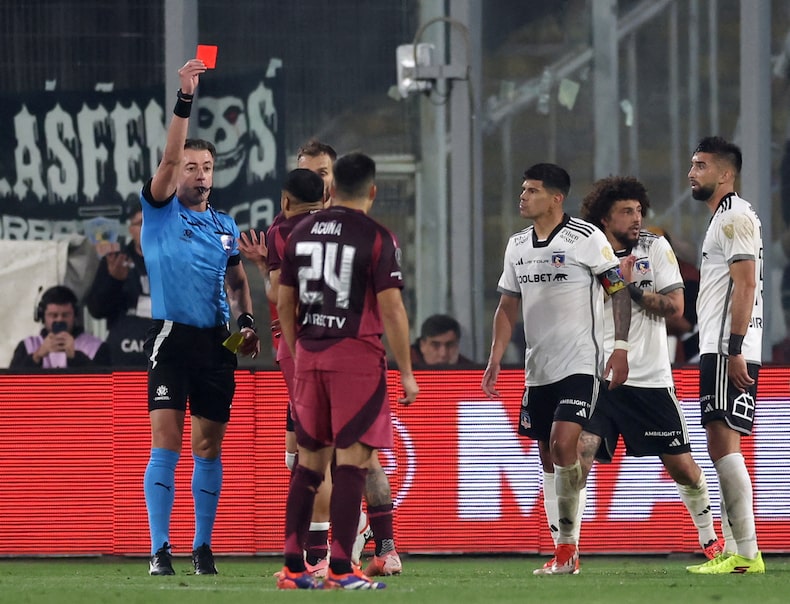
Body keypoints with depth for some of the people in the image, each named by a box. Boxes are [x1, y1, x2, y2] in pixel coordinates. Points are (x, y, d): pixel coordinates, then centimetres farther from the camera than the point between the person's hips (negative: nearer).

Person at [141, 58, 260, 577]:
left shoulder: (226, 227, 14)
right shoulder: (160, 212, 1)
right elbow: (169, 156, -13)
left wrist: (247, 321, 5)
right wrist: (185, 99, -21)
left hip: (217, 342, 4)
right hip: (173, 339, -4)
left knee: (209, 448, 7)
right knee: (166, 444, -10)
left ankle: (203, 548, 14)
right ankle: (160, 550, -11)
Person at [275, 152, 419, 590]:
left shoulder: (301, 233, 8)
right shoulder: (377, 238, -7)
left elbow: (285, 303, 12)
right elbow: (391, 309, -10)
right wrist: (406, 372, -4)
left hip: (309, 355, 5)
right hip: (357, 356, -5)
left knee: (309, 462, 12)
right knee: (352, 461, -4)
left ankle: (293, 568, 10)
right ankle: (341, 570, -8)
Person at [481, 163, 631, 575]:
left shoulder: (586, 238, -8)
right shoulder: (517, 245, 11)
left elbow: (619, 290, -5)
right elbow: (508, 305, 18)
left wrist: (621, 348, -12)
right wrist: (496, 359, 10)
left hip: (580, 363, -7)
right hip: (538, 367, 7)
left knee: (564, 443, -20)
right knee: (548, 457, 6)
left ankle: (567, 546, -15)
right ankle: (566, 551, 13)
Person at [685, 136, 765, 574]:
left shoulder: (736, 216, -10)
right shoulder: (721, 219, 22)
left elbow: (746, 284, -18)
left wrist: (734, 350, -24)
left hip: (728, 352, -11)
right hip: (718, 350, 11)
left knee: (724, 444, -14)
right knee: (720, 448, 10)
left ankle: (746, 552, -17)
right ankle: (734, 552, 10)